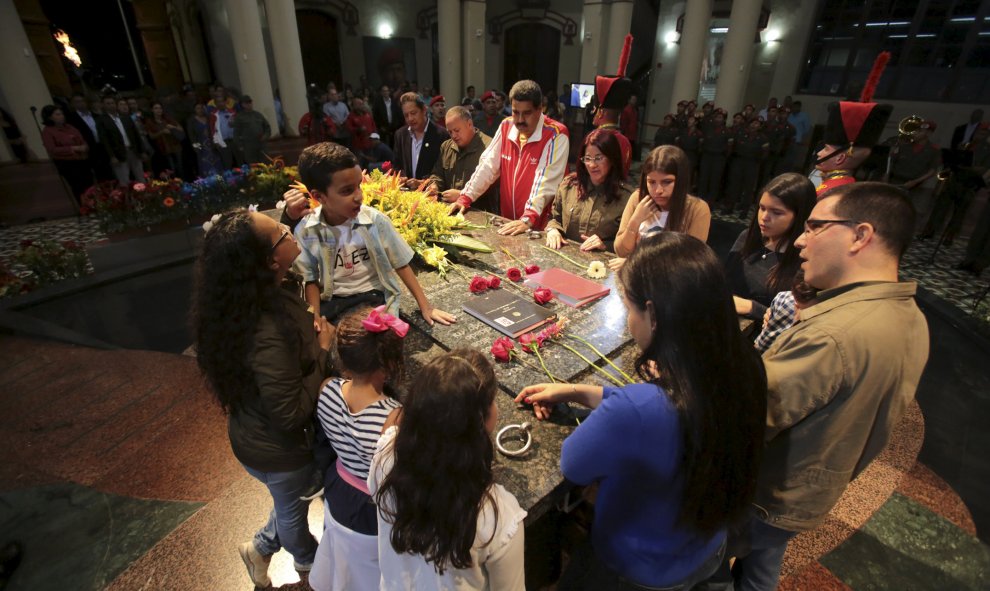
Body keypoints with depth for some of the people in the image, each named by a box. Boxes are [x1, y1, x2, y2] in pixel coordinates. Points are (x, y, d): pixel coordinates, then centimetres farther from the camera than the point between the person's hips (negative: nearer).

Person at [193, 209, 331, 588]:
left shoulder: (245, 300, -13)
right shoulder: (268, 337, -41)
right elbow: (292, 415, -32)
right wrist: (324, 350, -27)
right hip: (278, 451, -7)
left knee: (291, 504, 34)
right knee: (293, 510, 27)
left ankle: (260, 548, 59)